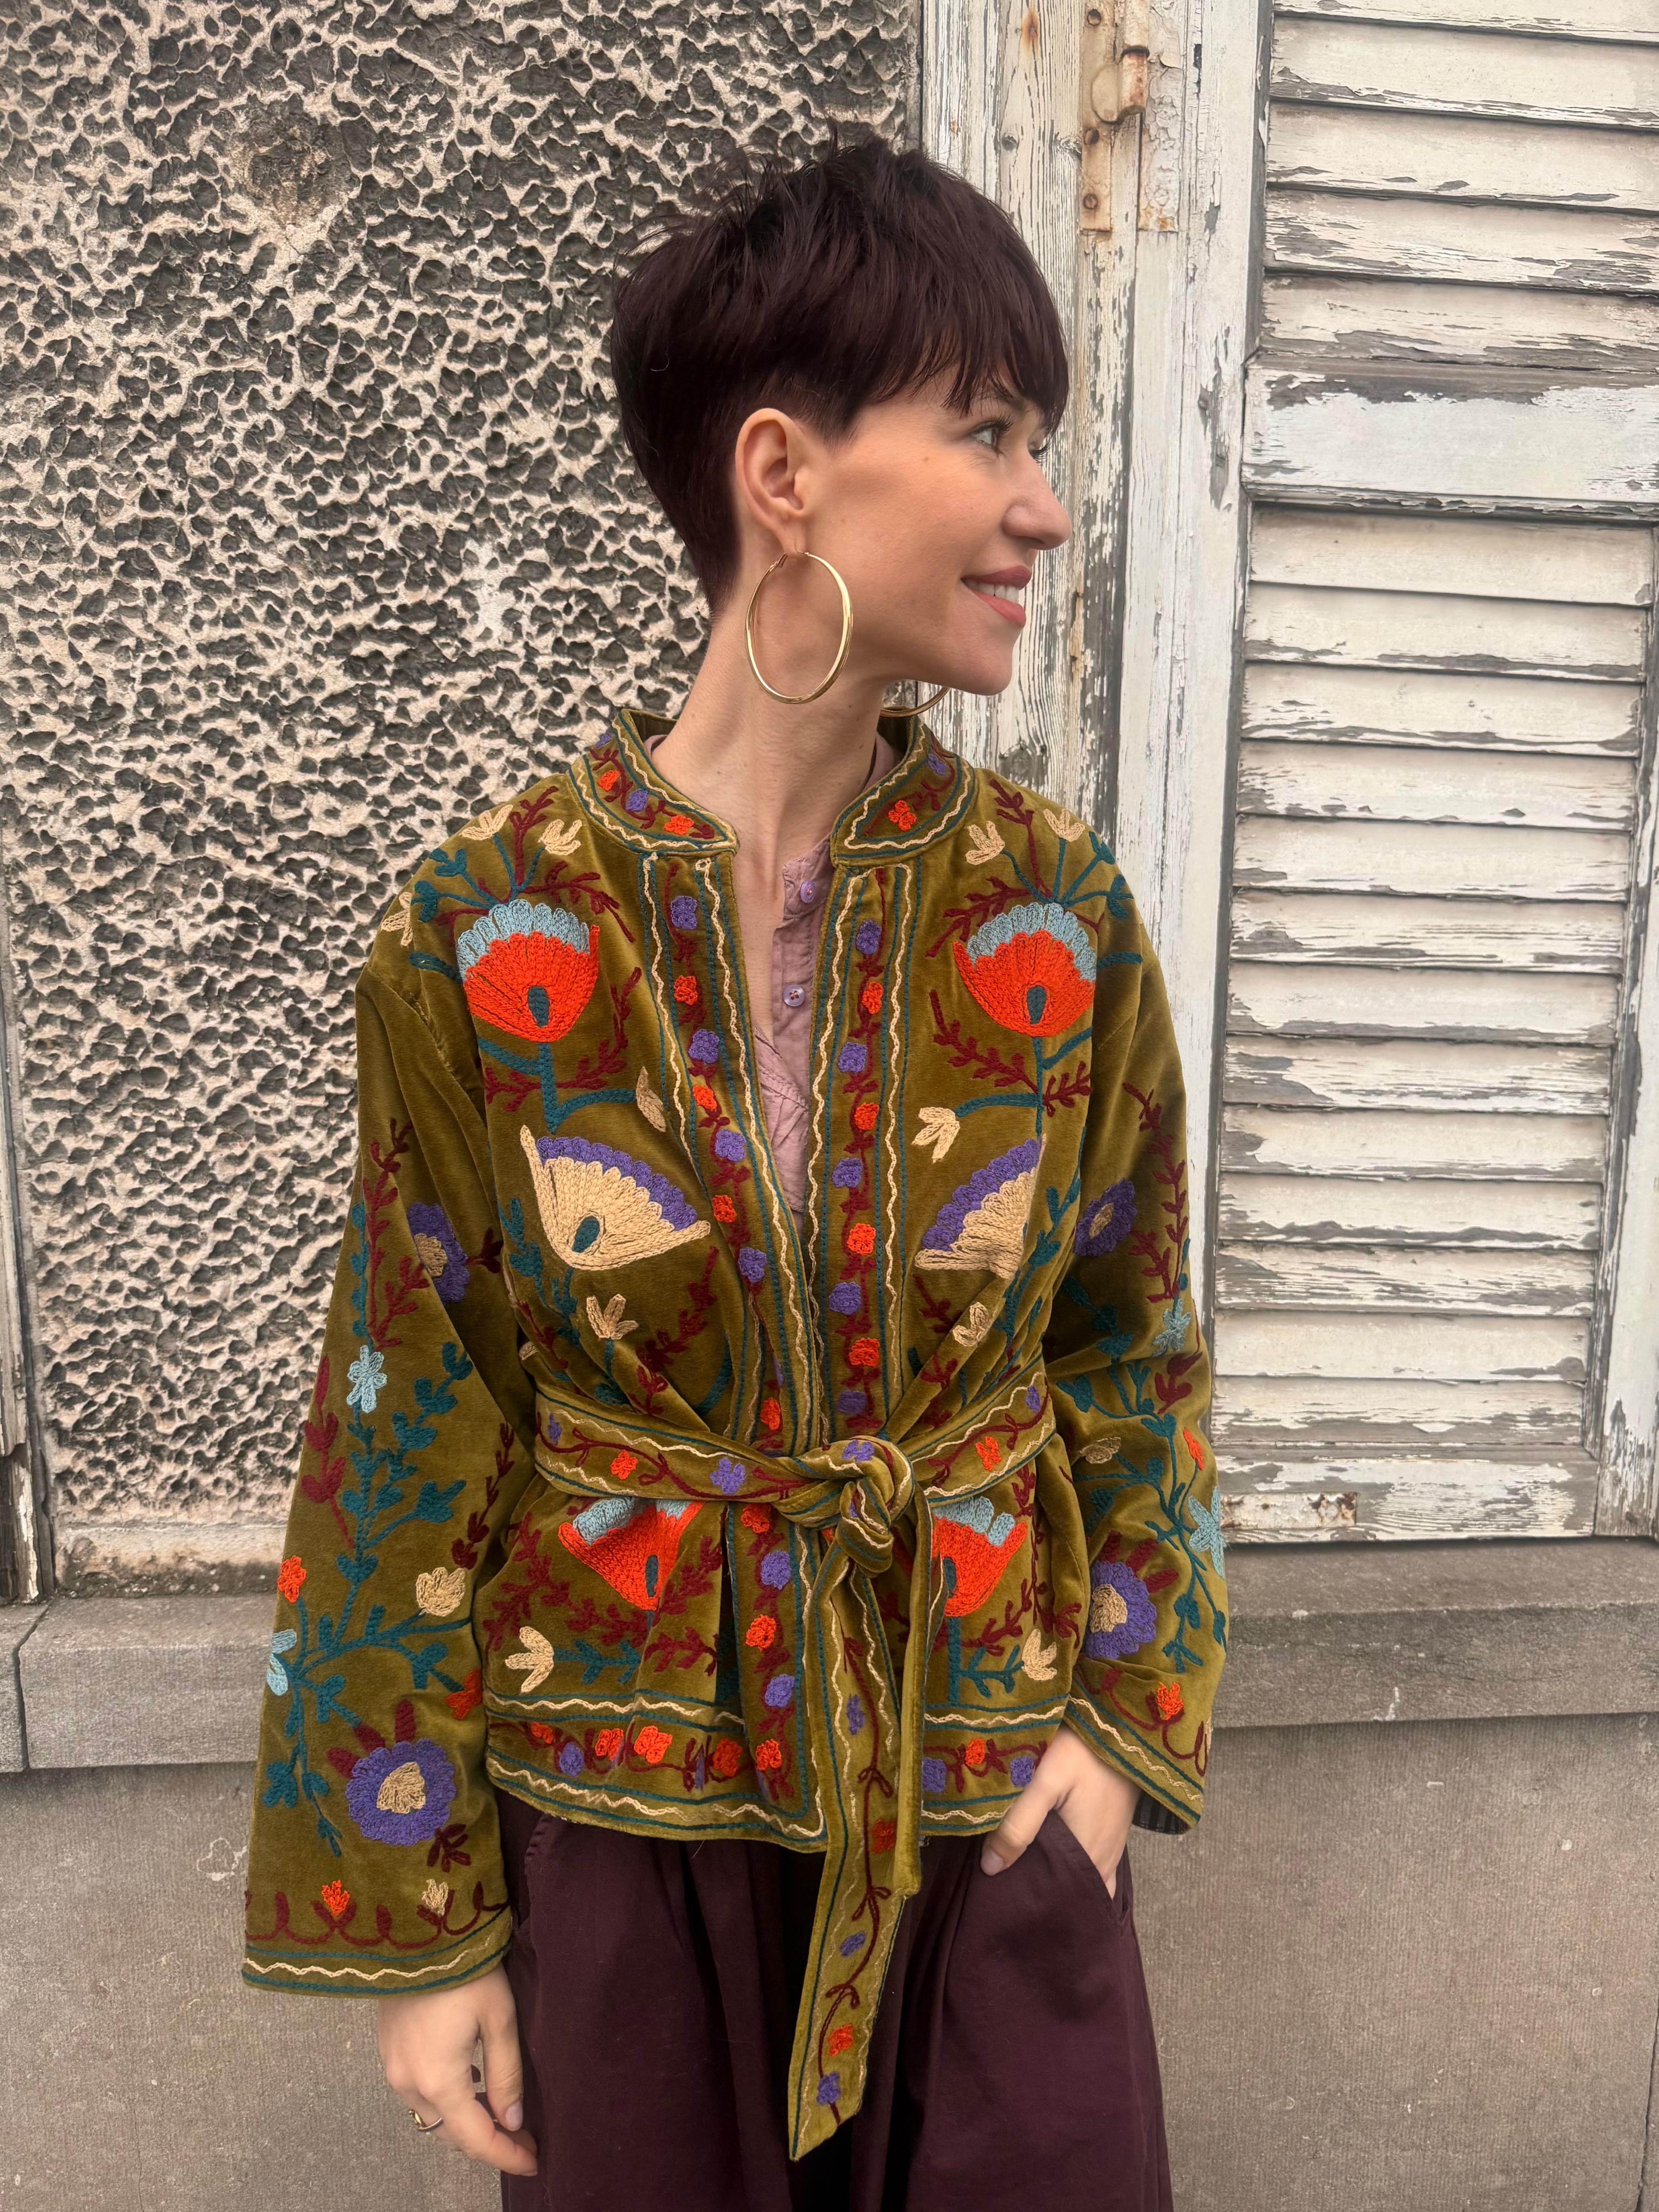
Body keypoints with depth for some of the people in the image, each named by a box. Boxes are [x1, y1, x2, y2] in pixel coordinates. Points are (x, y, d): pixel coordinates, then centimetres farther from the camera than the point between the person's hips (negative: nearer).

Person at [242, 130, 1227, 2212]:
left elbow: (1134, 1347, 2)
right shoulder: (487, 945, -15)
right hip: (623, 1805, -1)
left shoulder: (1059, 921, -9)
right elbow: (405, 1444, -8)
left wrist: (1125, 1714, -5)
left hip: (992, 1788, 2)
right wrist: (412, 1919, -3)